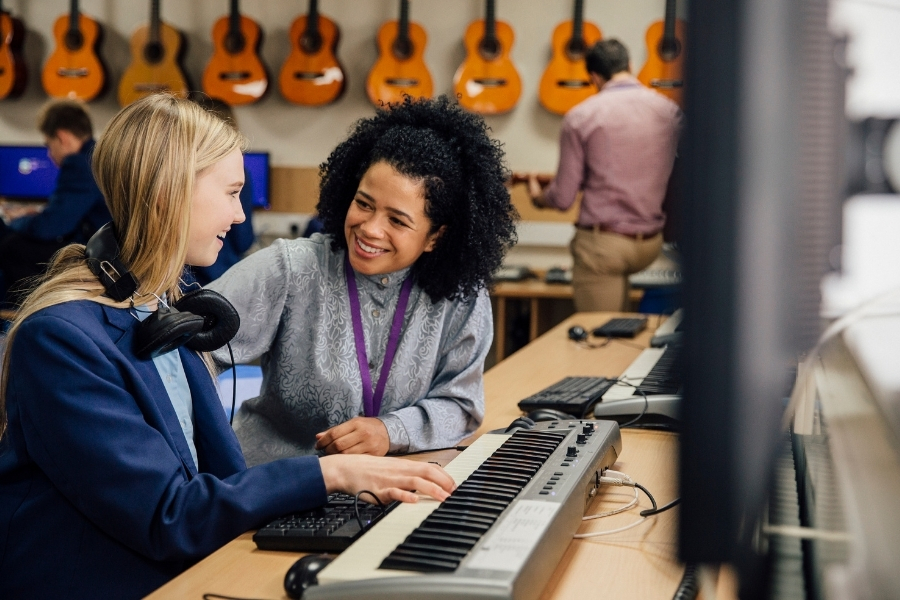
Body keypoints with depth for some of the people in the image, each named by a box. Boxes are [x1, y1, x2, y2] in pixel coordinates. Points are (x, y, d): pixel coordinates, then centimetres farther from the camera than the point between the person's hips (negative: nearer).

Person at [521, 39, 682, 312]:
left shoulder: (580, 117, -8)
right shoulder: (669, 110, 3)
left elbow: (563, 198, -7)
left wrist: (538, 195, 16)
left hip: (602, 243, -5)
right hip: (651, 243, 5)